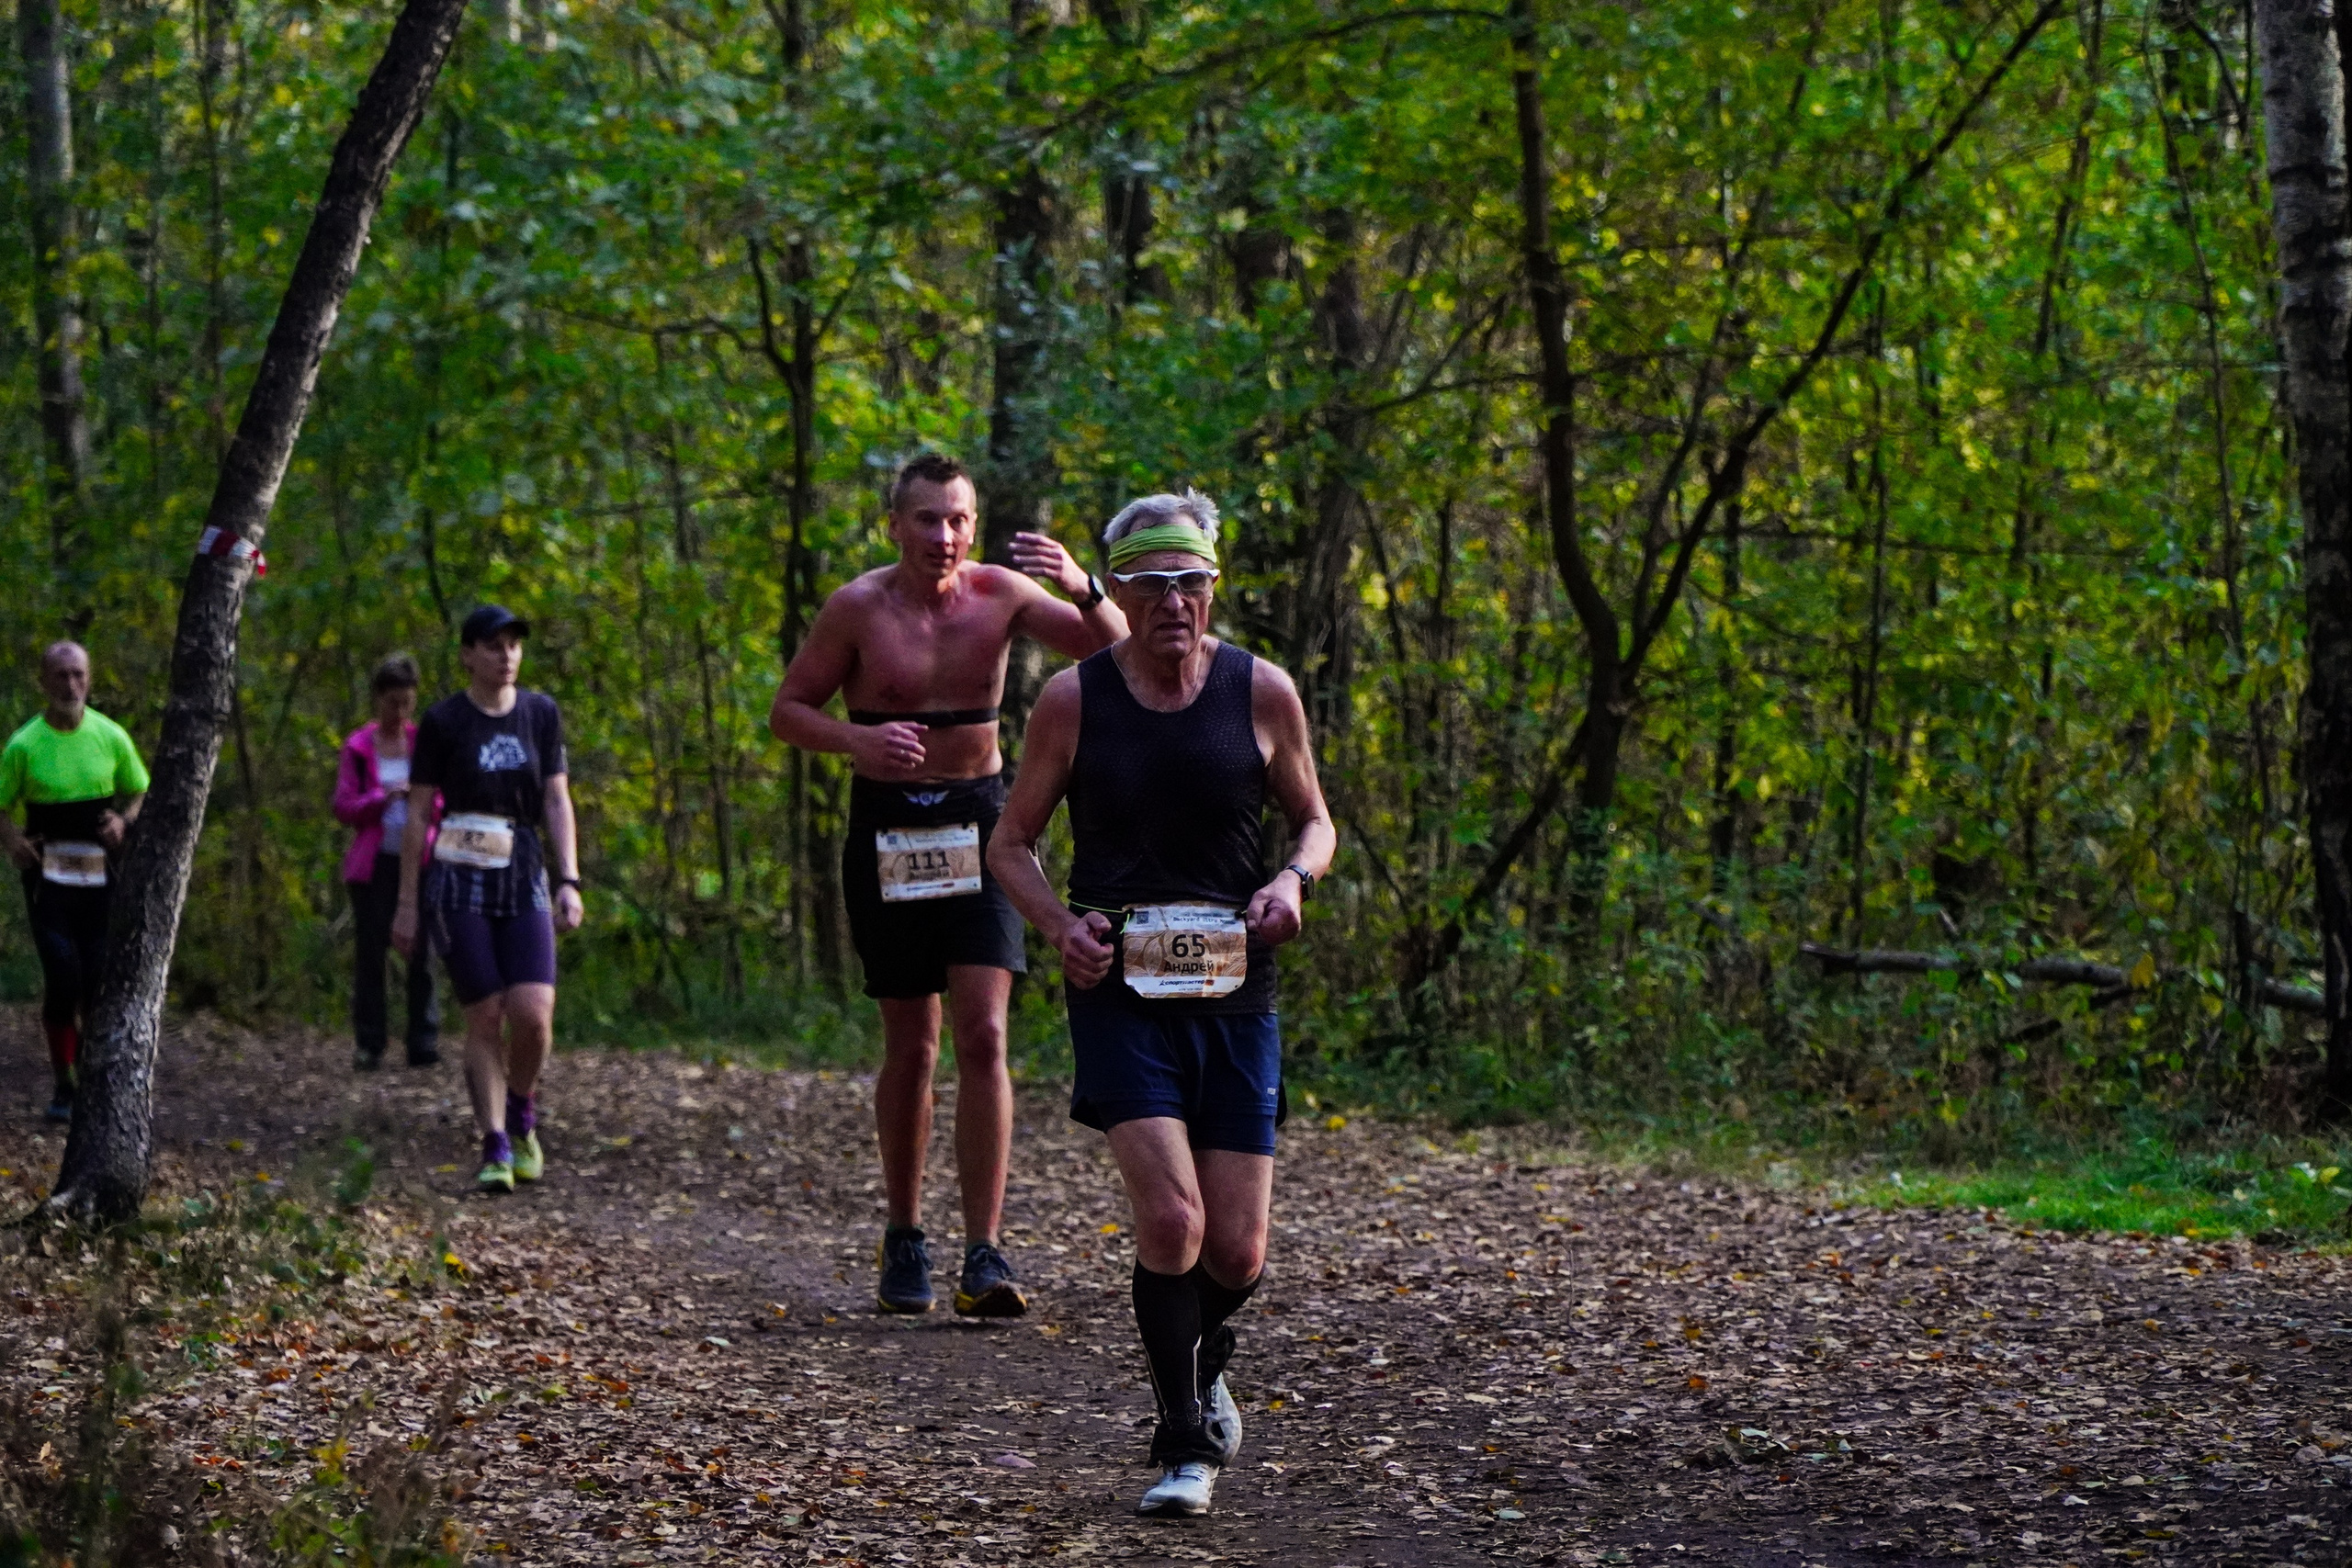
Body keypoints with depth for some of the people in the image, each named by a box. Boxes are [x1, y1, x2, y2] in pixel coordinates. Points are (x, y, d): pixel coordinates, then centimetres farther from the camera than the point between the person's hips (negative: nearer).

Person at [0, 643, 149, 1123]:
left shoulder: (111, 737, 1)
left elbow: (140, 793, 13)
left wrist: (123, 821, -9)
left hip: (101, 876, 2)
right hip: (49, 878, -2)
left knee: (99, 980, 2)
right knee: (62, 978, -12)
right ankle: (63, 1084, 0)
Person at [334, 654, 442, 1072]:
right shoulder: (358, 747, 7)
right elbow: (344, 807, 2)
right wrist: (382, 797, -15)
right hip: (374, 863, 0)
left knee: (422, 952, -7)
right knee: (370, 952, -3)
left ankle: (424, 1044, -5)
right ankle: (367, 1046, 1)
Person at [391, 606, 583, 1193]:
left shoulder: (540, 714, 6)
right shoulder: (442, 722, -2)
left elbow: (558, 802, 6)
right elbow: (418, 814, 1)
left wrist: (569, 881, -5)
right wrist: (407, 901, 0)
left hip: (524, 880, 2)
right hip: (457, 881, -2)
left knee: (533, 1013, -13)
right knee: (485, 1017, -7)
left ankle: (521, 1113, 15)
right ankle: (495, 1150, 0)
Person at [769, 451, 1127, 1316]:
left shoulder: (1000, 594, -4)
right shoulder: (857, 608, -7)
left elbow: (1116, 653, -9)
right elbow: (788, 710, 0)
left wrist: (1081, 587, -29)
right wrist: (860, 738, -20)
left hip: (977, 823, 1)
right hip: (887, 826, -1)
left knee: (983, 1035, -11)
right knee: (911, 1047, 5)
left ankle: (984, 1257, -13)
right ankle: (903, 1238, 22)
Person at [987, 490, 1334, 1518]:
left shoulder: (1261, 693, -1)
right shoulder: (1073, 700, -4)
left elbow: (1313, 822, 13)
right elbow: (1011, 843, 7)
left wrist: (1295, 881, -9)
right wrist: (1060, 925, -12)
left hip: (1234, 997, 2)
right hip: (1120, 993, -2)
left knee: (1237, 1252, 2)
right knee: (1171, 1218, -18)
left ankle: (1199, 1364, 38)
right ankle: (1185, 1444, 0)